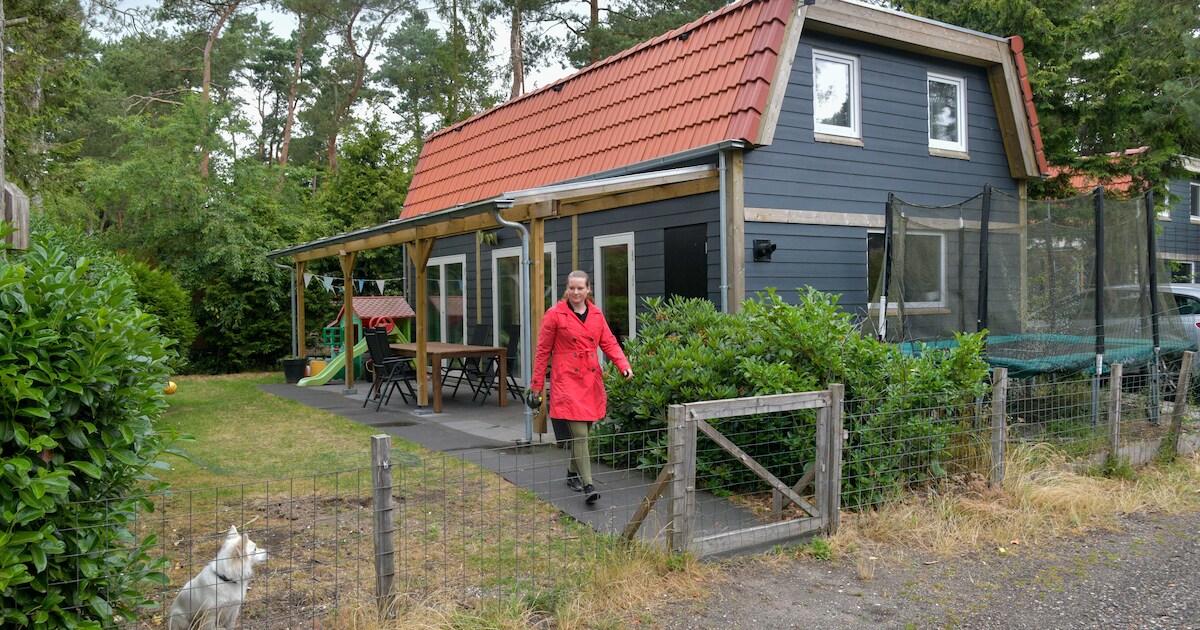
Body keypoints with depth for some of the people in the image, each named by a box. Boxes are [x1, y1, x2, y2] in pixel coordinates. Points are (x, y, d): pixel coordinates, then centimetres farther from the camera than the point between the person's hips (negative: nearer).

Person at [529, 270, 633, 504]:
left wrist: (624, 365, -7)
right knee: (579, 433, -12)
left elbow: (609, 342, 10)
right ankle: (588, 485, -13)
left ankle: (573, 472, 32)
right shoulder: (554, 314, -3)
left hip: (592, 380, 5)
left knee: (583, 431, 12)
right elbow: (543, 351, 0)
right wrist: (537, 384, 1)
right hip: (567, 379, -5)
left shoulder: (596, 314, 10)